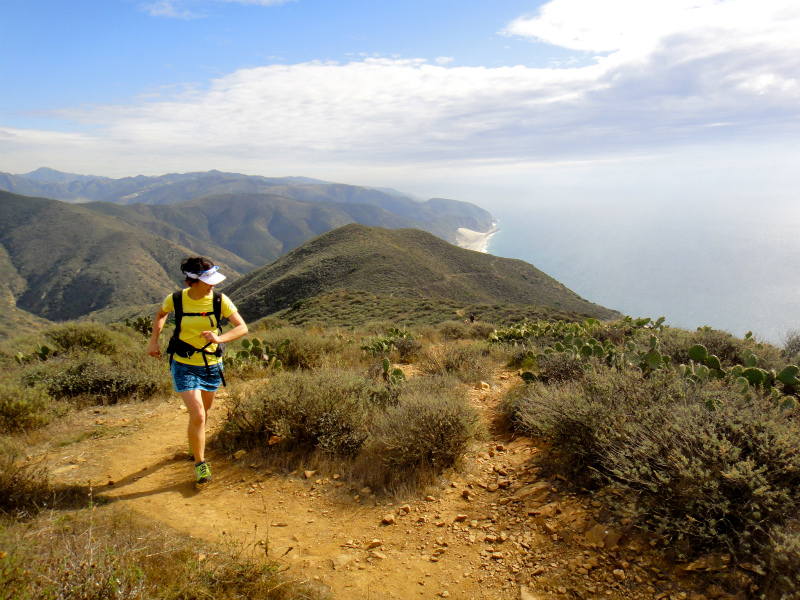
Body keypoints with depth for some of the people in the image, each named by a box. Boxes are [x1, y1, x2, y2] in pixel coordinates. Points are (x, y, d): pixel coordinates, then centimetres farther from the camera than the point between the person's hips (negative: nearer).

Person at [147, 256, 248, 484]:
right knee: (197, 416, -12)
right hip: (184, 365, -2)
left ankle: (196, 443, 52)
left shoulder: (220, 300, -15)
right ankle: (200, 463, 8)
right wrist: (154, 342, 4)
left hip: (211, 365, 2)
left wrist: (219, 338, -34)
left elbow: (242, 328, -18)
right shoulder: (175, 300, -13)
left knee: (203, 412, 20)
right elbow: (160, 315, 11)